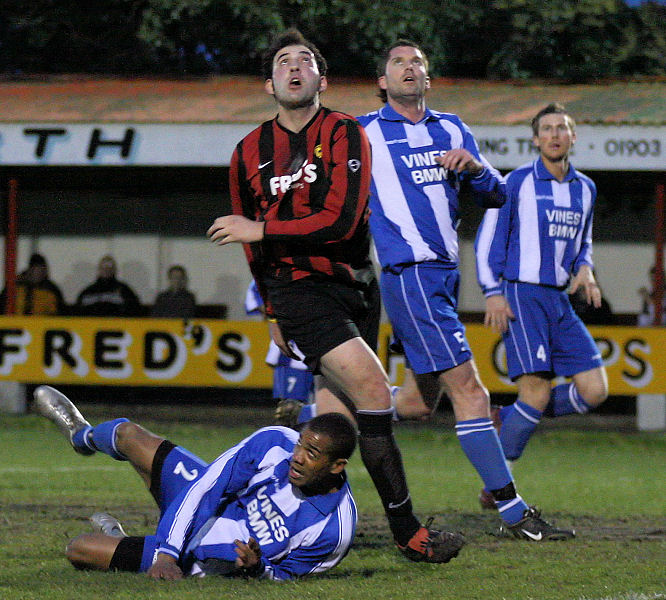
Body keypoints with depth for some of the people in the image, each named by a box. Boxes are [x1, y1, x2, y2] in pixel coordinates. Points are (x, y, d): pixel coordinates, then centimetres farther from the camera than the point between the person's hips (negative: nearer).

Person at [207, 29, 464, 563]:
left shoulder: (344, 134, -3)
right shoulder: (250, 152, 7)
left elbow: (341, 220, -14)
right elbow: (254, 244, 21)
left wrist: (262, 229, -14)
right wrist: (274, 311, 24)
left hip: (354, 283, 1)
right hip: (299, 288, -1)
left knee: (336, 416, -3)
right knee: (371, 385, -20)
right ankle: (405, 529, -18)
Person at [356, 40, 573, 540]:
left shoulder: (452, 129, 16)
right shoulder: (364, 133, 2)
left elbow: (496, 196, 12)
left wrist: (475, 167, -7)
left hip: (446, 270, 7)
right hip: (408, 270, -7)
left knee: (418, 404, 12)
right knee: (467, 387, -13)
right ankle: (513, 512, -13)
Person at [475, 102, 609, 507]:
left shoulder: (585, 188, 15)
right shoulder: (517, 182, -2)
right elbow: (489, 238, -1)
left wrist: (584, 269, 7)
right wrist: (493, 292, -9)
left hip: (560, 301, 6)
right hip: (521, 295, -6)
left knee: (595, 390, -5)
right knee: (537, 392, -16)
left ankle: (508, 419, 13)